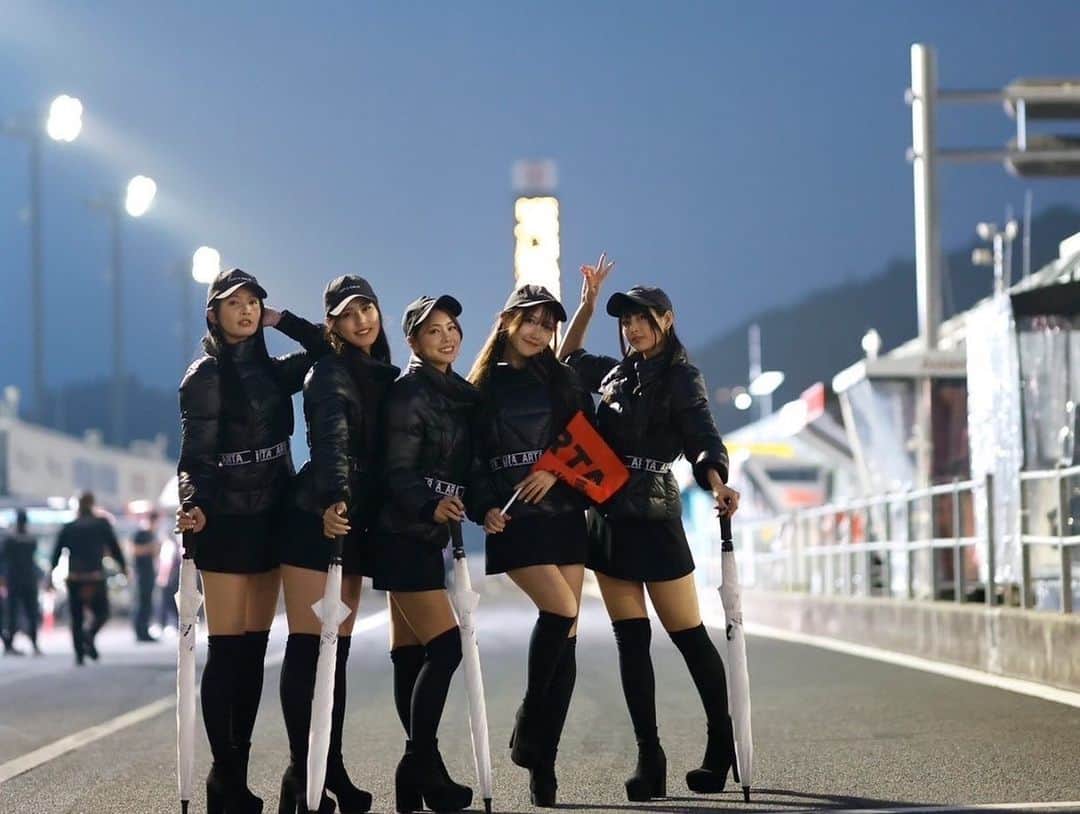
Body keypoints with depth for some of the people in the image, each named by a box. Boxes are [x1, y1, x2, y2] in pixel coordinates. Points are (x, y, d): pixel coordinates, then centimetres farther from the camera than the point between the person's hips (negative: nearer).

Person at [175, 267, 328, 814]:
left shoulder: (273, 371, 13)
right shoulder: (206, 375, -4)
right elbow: (195, 451, -12)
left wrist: (281, 320, 9)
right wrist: (193, 503, -29)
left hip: (270, 518, 6)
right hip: (226, 519, -6)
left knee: (254, 649, 6)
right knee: (226, 647, -8)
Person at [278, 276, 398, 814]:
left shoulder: (384, 376, 16)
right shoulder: (330, 372, -7)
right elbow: (330, 440, -24)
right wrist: (333, 499, -40)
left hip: (352, 524, 7)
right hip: (318, 519, -7)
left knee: (337, 649, 8)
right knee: (307, 645, -7)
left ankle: (331, 770, 12)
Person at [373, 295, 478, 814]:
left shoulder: (458, 395, 14)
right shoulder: (410, 394, -11)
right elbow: (398, 471, -17)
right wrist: (431, 507, -32)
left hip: (426, 536, 8)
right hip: (404, 534, -8)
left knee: (410, 653, 8)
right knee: (444, 645, -14)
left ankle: (418, 771, 8)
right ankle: (422, 763, -9)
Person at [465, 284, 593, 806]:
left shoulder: (562, 380, 12)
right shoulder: (483, 387, 6)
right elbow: (469, 456, 2)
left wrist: (556, 470, -9)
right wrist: (484, 507, -12)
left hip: (564, 513, 3)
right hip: (515, 521, -3)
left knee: (565, 634, -2)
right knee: (561, 611, -22)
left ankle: (543, 764, 2)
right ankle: (527, 728, -5)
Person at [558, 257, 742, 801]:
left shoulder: (680, 378, -3)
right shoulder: (617, 373, 16)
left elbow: (702, 437, -17)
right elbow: (568, 360, 34)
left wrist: (717, 484, -36)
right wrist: (588, 303, 24)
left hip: (653, 517, -6)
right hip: (609, 517, 6)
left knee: (688, 634, -2)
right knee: (630, 639, 1)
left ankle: (724, 745, 9)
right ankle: (649, 761, 0)